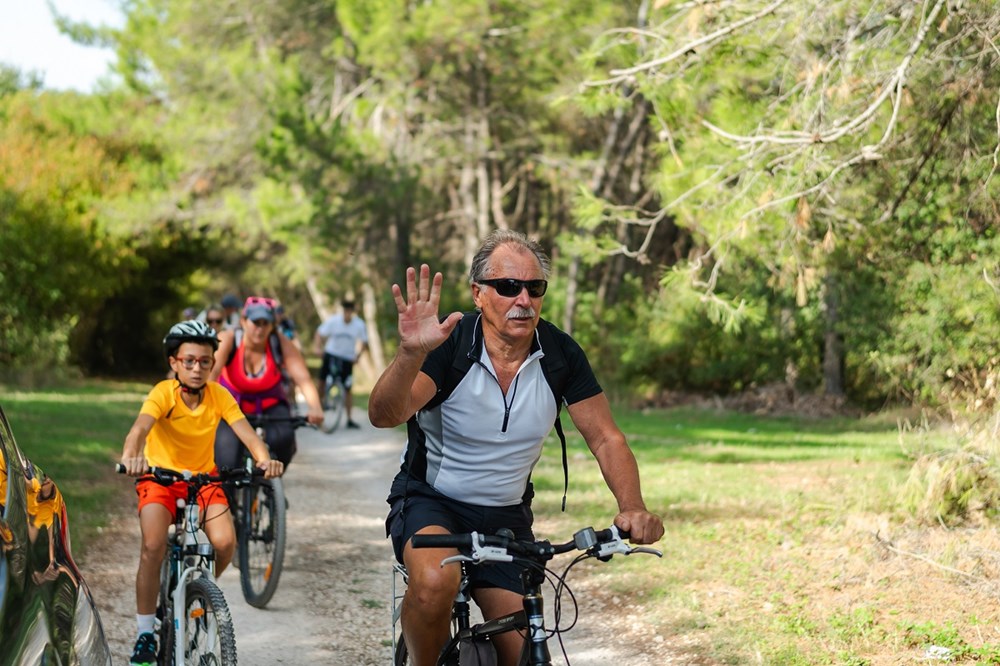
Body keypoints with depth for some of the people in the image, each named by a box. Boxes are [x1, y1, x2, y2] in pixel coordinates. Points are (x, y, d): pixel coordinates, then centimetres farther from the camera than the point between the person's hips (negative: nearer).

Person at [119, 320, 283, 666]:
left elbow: (245, 432, -23)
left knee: (225, 542, -20)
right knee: (153, 547, -24)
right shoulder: (163, 393, -20)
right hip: (160, 477, -2)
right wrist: (131, 456, -60)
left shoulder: (219, 395, -12)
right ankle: (145, 634, -8)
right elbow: (140, 427, -38)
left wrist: (264, 458, -45)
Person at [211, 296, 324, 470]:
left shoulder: (281, 345, -18)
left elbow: (304, 379, -26)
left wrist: (315, 408, -45)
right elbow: (211, 372, -35)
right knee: (227, 441, -29)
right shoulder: (227, 340, -21)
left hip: (269, 406, 1)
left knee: (283, 437, -27)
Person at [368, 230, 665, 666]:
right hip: (430, 500, -4)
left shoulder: (560, 353, -8)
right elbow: (384, 415, -32)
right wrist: (411, 353, -53)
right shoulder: (449, 344, -19)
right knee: (435, 581, -36)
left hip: (506, 516, 4)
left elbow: (606, 439, -4)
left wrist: (632, 508, -22)